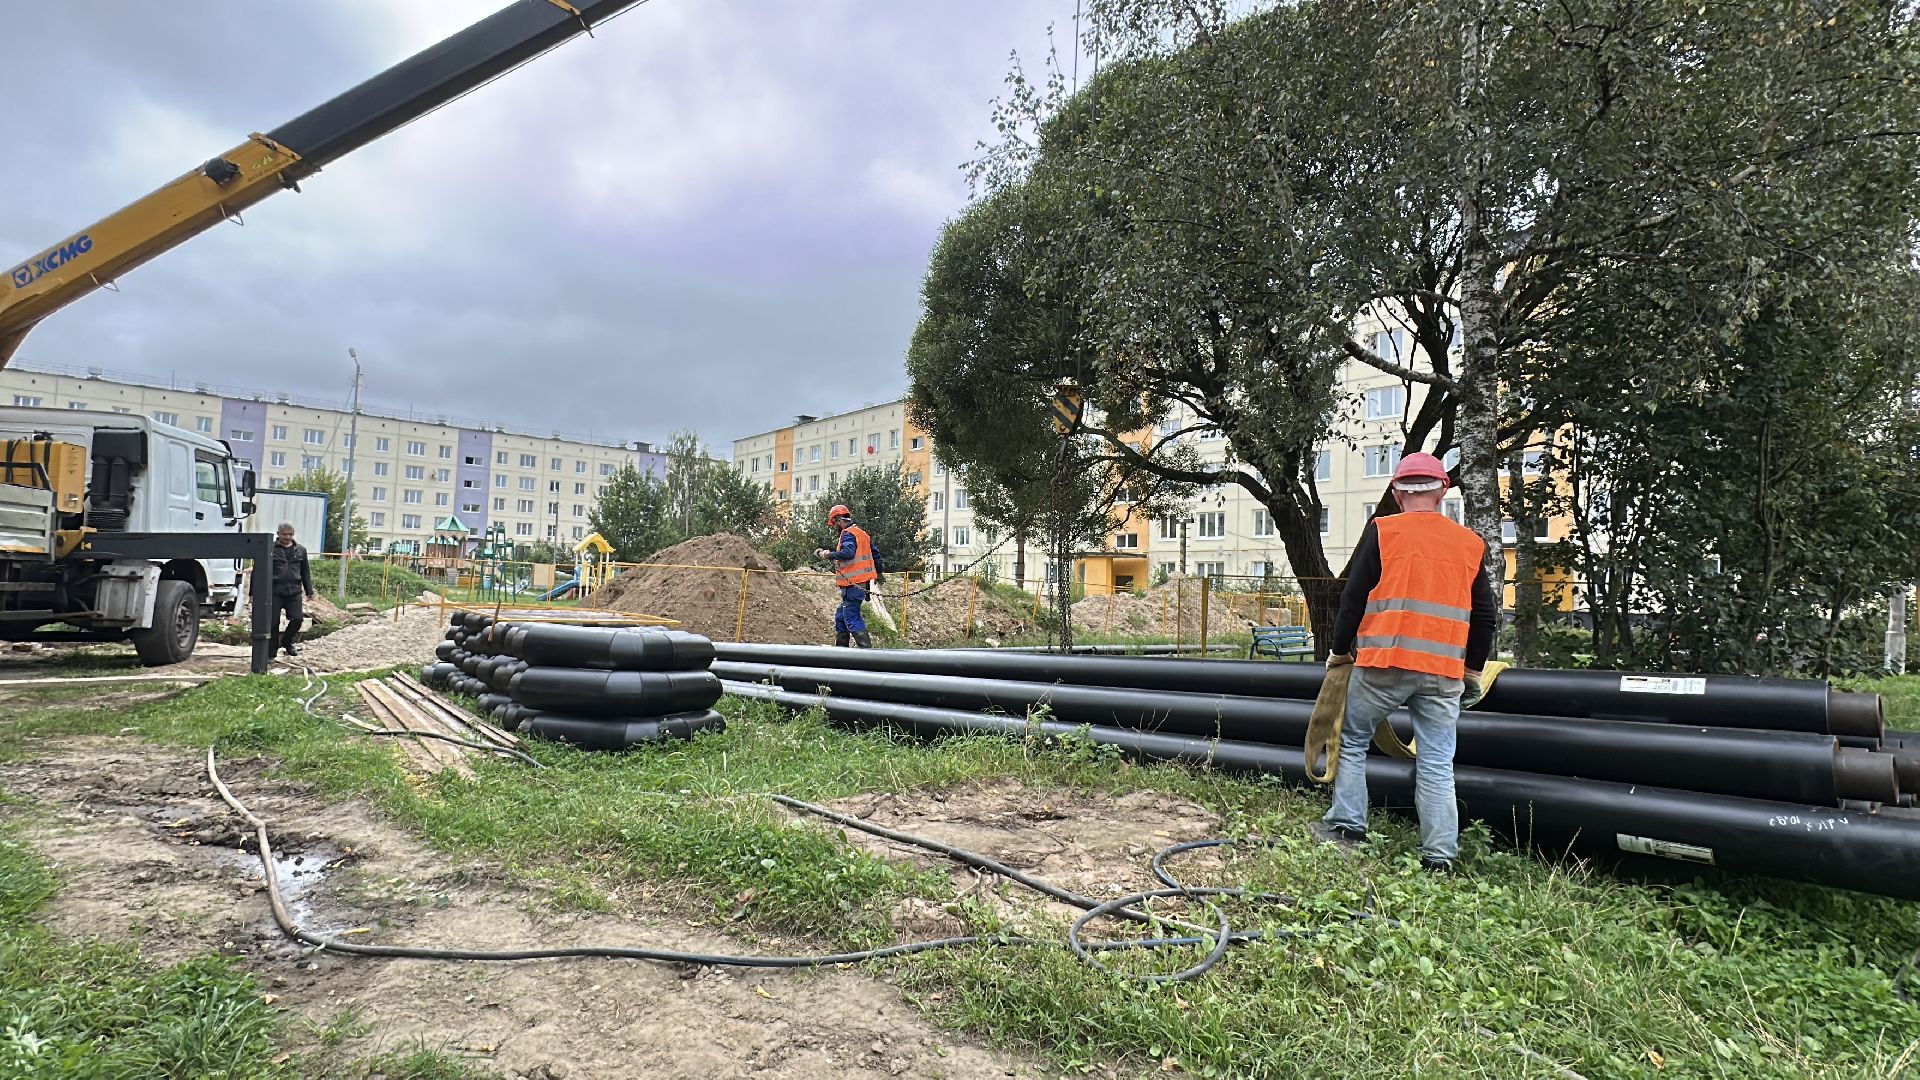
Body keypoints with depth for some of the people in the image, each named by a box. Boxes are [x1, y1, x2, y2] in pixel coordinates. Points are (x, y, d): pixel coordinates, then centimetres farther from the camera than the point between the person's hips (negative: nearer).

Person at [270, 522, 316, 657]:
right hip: (274, 592, -3)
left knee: (297, 618, -6)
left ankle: (287, 642, 20)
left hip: (294, 592, 3)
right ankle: (272, 651, 14)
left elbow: (305, 573, 19)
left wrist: (309, 591, 15)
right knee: (273, 622, 1)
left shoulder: (301, 550, 13)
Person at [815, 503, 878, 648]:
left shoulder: (848, 533, -11)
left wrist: (829, 554, -16)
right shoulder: (862, 533, 18)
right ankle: (841, 648, 21)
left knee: (852, 618, -11)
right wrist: (878, 573, 31)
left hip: (853, 584, -10)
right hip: (861, 584, 10)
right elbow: (875, 555, 22)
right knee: (841, 616, 17)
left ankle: (867, 649, -16)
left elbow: (848, 552, -29)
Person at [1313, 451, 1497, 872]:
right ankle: (1440, 854, 8)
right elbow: (1485, 614, 15)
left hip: (1383, 663, -3)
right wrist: (1474, 669, 26)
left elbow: (1353, 596, -2)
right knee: (1437, 765, 7)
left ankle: (1347, 825, 13)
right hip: (1444, 671, 3)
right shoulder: (1470, 543, 11)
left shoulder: (1381, 531, -1)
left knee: (1352, 742, 14)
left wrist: (1339, 650, 9)